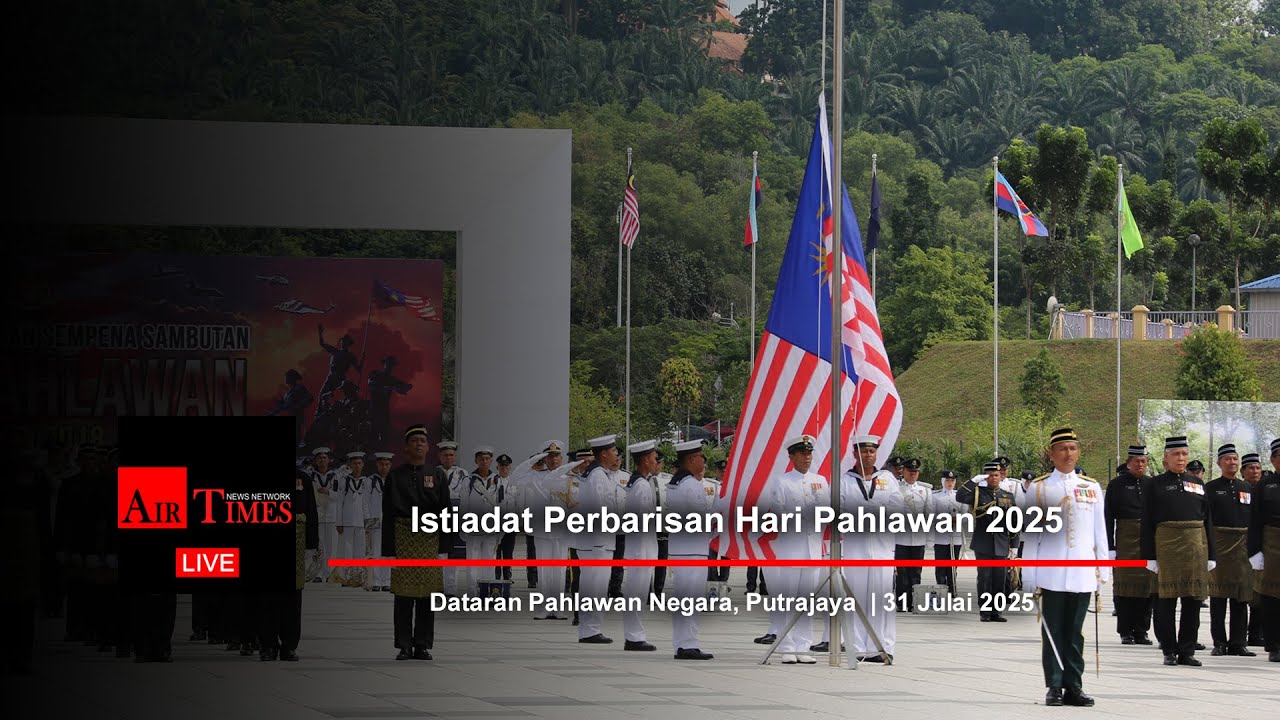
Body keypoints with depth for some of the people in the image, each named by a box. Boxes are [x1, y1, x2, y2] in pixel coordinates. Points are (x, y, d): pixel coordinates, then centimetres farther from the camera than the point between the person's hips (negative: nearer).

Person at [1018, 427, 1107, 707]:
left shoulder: (1092, 488, 10)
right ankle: (1055, 687, 4)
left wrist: (1103, 570, 8)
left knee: (1075, 632, 6)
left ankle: (1074, 686, 9)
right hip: (1052, 574, -2)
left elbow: (1100, 532, 12)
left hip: (1082, 574, 2)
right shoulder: (1038, 488, 4)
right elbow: (1030, 534, 4)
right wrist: (1029, 576, 0)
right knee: (1053, 632, 0)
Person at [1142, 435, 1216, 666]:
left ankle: (1187, 650, 10)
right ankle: (1169, 651, 5)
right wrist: (1150, 556, -7)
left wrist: (1210, 554, 9)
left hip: (1196, 545, 3)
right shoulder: (1155, 484, 3)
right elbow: (1147, 523, 0)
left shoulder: (1197, 484, 14)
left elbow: (1207, 520, 15)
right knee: (1166, 600, -2)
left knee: (1192, 600, 3)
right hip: (1167, 547, -3)